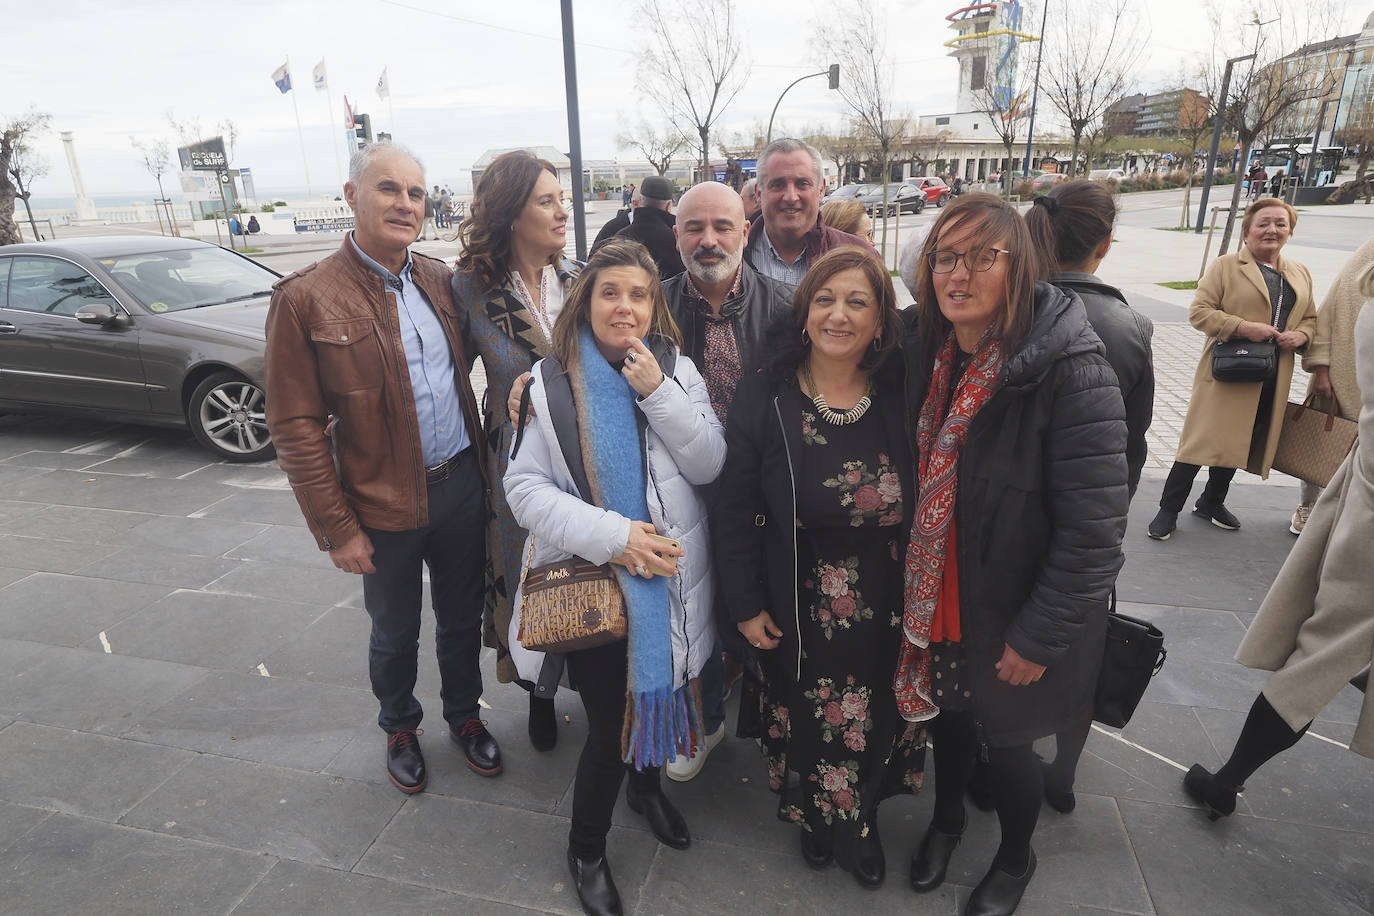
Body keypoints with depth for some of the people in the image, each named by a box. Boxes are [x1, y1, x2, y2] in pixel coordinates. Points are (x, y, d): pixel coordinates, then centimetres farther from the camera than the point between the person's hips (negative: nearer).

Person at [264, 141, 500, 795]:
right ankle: (400, 728, 46)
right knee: (395, 635, 18)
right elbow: (295, 427, -11)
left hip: (461, 487, 4)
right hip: (383, 507, -3)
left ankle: (464, 714, 46)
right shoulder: (306, 298, -13)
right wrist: (336, 528, -12)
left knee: (463, 618, 20)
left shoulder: (439, 281, 2)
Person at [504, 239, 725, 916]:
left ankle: (646, 785, 53)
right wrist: (611, 535, -21)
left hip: (669, 578, 3)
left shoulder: (677, 372, 0)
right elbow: (525, 487, -11)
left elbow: (709, 465, -9)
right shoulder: (551, 382, -8)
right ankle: (586, 848, 33)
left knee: (660, 692, 21)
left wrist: (658, 393, -20)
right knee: (608, 724, 4)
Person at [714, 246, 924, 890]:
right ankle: (814, 816, 47)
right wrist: (746, 604, -8)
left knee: (876, 718, 19)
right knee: (806, 718, 15)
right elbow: (734, 509, -9)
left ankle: (861, 821, 48)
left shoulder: (902, 398, -7)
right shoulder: (764, 397, -12)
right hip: (797, 612, -1)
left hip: (886, 610, 2)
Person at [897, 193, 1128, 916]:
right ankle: (947, 817, 54)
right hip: (936, 603, 5)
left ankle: (1015, 858, 47)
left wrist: (1039, 637, -17)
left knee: (1005, 739, 16)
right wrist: (913, 595, 4)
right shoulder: (923, 352, -4)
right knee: (948, 714, 23)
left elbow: (1095, 527, -21)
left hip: (1014, 615, -4)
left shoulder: (1072, 369, -23)